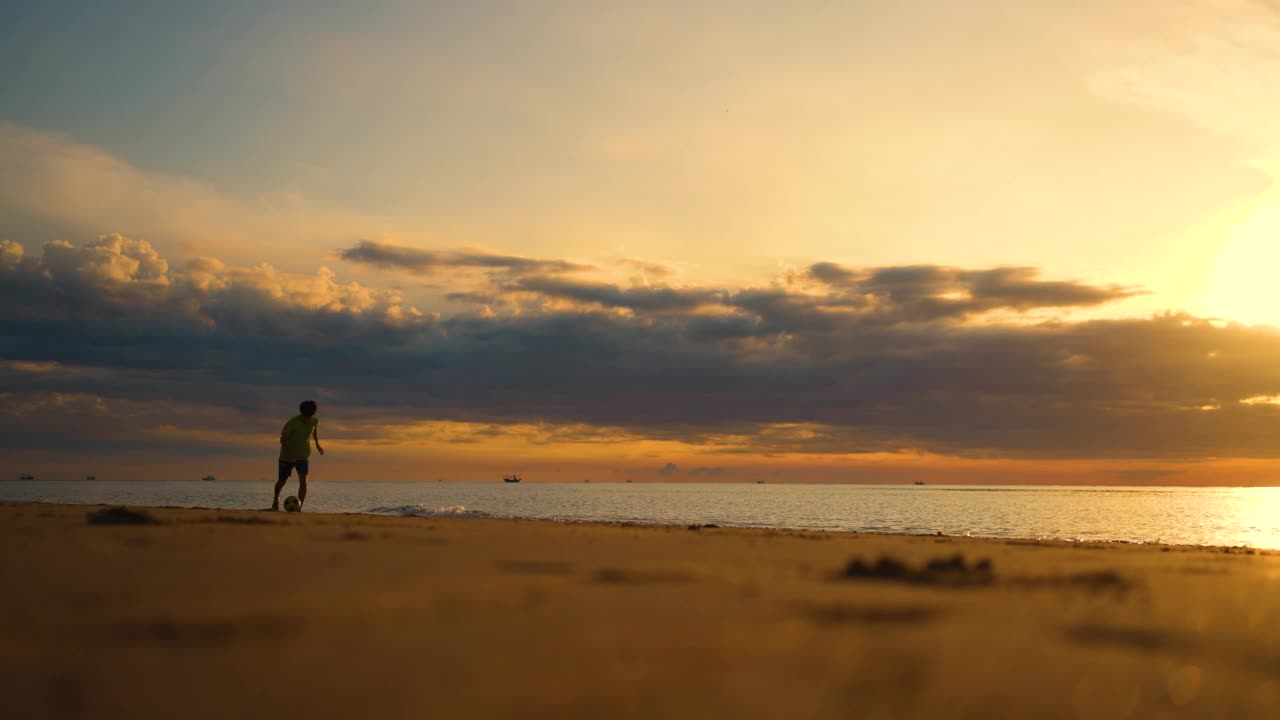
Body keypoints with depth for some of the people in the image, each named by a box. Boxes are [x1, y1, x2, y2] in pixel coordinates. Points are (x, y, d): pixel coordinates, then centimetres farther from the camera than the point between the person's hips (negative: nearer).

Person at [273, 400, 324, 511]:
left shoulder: (315, 421, -10)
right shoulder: (292, 422, -23)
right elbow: (283, 439, -19)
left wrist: (317, 444, 25)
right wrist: (287, 451, -35)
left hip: (303, 456, 2)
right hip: (287, 456, -2)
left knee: (303, 481, -18)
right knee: (282, 481, 12)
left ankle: (299, 508, -21)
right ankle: (276, 499, 44)